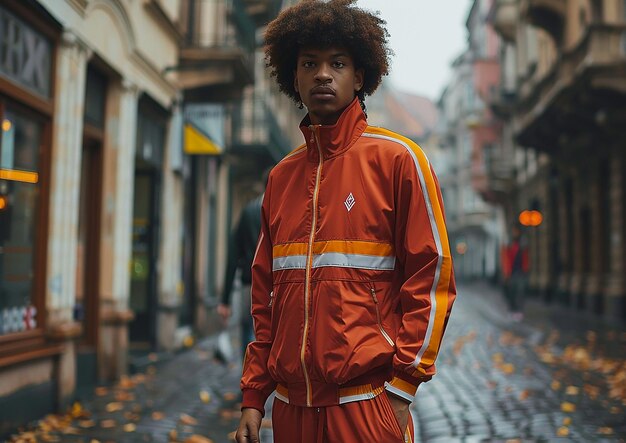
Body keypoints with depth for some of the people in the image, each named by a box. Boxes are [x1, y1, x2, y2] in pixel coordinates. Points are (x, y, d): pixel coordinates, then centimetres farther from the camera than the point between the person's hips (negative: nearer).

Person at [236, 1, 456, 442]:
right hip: (291, 404, 5)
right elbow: (266, 296, 13)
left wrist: (402, 387, -12)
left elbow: (431, 277, -7)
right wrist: (254, 397, 9)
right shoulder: (281, 177, 11)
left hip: (366, 401, -5)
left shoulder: (397, 158, -3)